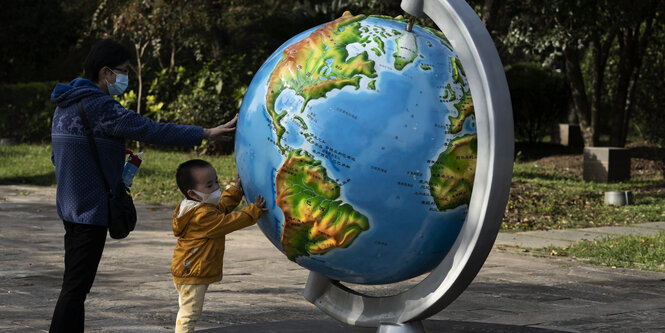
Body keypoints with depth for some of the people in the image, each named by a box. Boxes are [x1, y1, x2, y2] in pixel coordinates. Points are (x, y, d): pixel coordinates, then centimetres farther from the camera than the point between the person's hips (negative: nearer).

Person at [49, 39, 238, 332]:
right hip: (91, 209, -10)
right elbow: (150, 130, -23)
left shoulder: (66, 104, 13)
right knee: (75, 288, -7)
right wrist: (206, 134, -21)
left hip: (71, 206, 10)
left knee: (76, 285, 15)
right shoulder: (98, 106, -17)